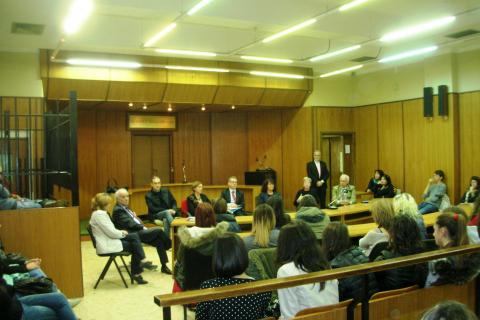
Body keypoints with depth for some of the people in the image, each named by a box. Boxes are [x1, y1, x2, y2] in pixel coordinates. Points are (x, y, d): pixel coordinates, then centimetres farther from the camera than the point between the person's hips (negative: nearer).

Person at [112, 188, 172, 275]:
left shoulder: (125, 208, 20)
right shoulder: (118, 210, -8)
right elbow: (129, 224, -16)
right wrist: (143, 227, -10)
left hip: (138, 230, 9)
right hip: (132, 234, -9)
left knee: (159, 240, -8)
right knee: (158, 231, -20)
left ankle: (164, 266, -5)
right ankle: (170, 245, 1)